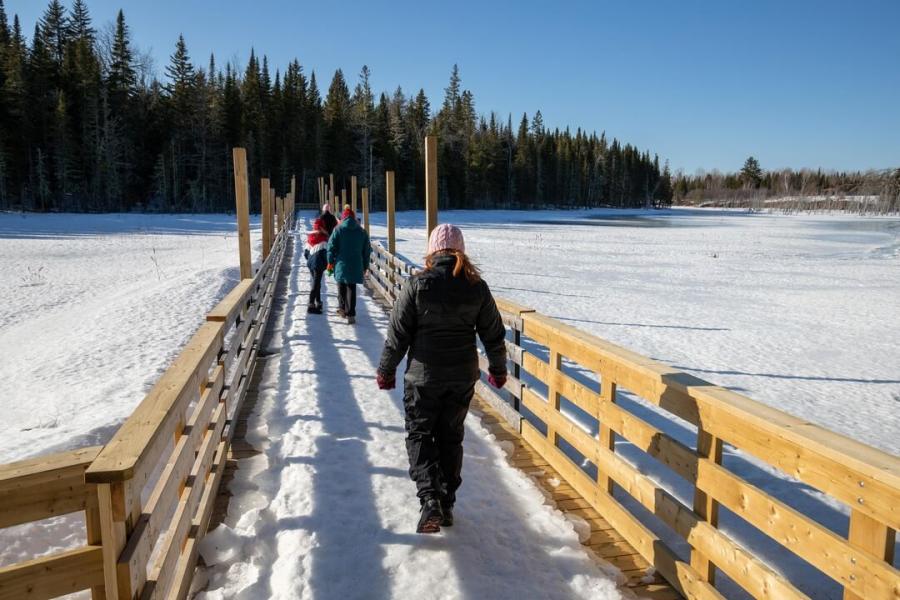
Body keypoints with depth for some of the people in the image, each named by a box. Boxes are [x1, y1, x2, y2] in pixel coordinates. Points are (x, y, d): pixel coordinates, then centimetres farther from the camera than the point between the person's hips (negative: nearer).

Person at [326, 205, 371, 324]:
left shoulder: (338, 229, -3)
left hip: (341, 264, -2)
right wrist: (365, 266, 16)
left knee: (341, 287, 17)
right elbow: (367, 251, 9)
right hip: (356, 266, 2)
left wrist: (330, 262, 4)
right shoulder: (362, 232, 6)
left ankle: (342, 308, 26)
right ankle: (350, 314, -1)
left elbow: (331, 246, -6)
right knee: (351, 288, 6)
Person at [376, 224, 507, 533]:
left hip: (423, 375, -3)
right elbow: (494, 334, 4)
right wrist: (498, 369, 19)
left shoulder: (417, 285, -12)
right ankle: (447, 504, 24)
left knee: (419, 434, 11)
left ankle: (429, 499, -6)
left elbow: (398, 334, -8)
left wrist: (386, 370, 6)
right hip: (463, 377, 3)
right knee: (451, 436, 16)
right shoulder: (477, 287, -4)